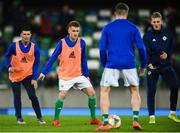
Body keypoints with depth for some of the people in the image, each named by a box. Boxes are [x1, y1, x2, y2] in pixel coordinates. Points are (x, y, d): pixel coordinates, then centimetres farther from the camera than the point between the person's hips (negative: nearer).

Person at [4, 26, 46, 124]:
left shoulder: (34, 48, -8)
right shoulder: (14, 46, -11)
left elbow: (36, 64, -2)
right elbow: (7, 56, 5)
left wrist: (34, 79, -9)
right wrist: (9, 67, -12)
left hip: (28, 75, 0)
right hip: (15, 75, 0)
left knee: (32, 96, -9)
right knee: (17, 97, 3)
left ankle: (39, 118, 2)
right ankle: (19, 118, 17)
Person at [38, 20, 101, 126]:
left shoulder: (82, 43, 0)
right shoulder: (62, 43, -8)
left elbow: (83, 60, 10)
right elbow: (52, 58, -5)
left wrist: (86, 75, 10)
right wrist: (44, 73, -7)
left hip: (79, 75, 3)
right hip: (65, 75, -3)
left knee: (91, 92, -6)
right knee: (62, 95, -21)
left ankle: (93, 119, 7)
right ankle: (56, 120, -6)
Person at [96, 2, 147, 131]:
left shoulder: (107, 28, 7)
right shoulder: (133, 28, 6)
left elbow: (102, 49, 4)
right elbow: (141, 48, 3)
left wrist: (104, 65, 16)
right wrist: (143, 66, 14)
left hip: (112, 64, -1)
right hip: (129, 65, 1)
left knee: (104, 92, 8)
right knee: (135, 91, 17)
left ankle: (105, 123, -3)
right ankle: (135, 121, 4)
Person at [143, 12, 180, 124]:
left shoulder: (168, 33, 5)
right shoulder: (147, 36, -3)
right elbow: (145, 52, -9)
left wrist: (167, 54, -12)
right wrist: (149, 63, -26)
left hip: (166, 65, 3)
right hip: (153, 66, -2)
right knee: (151, 91, -6)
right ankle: (152, 117, 3)